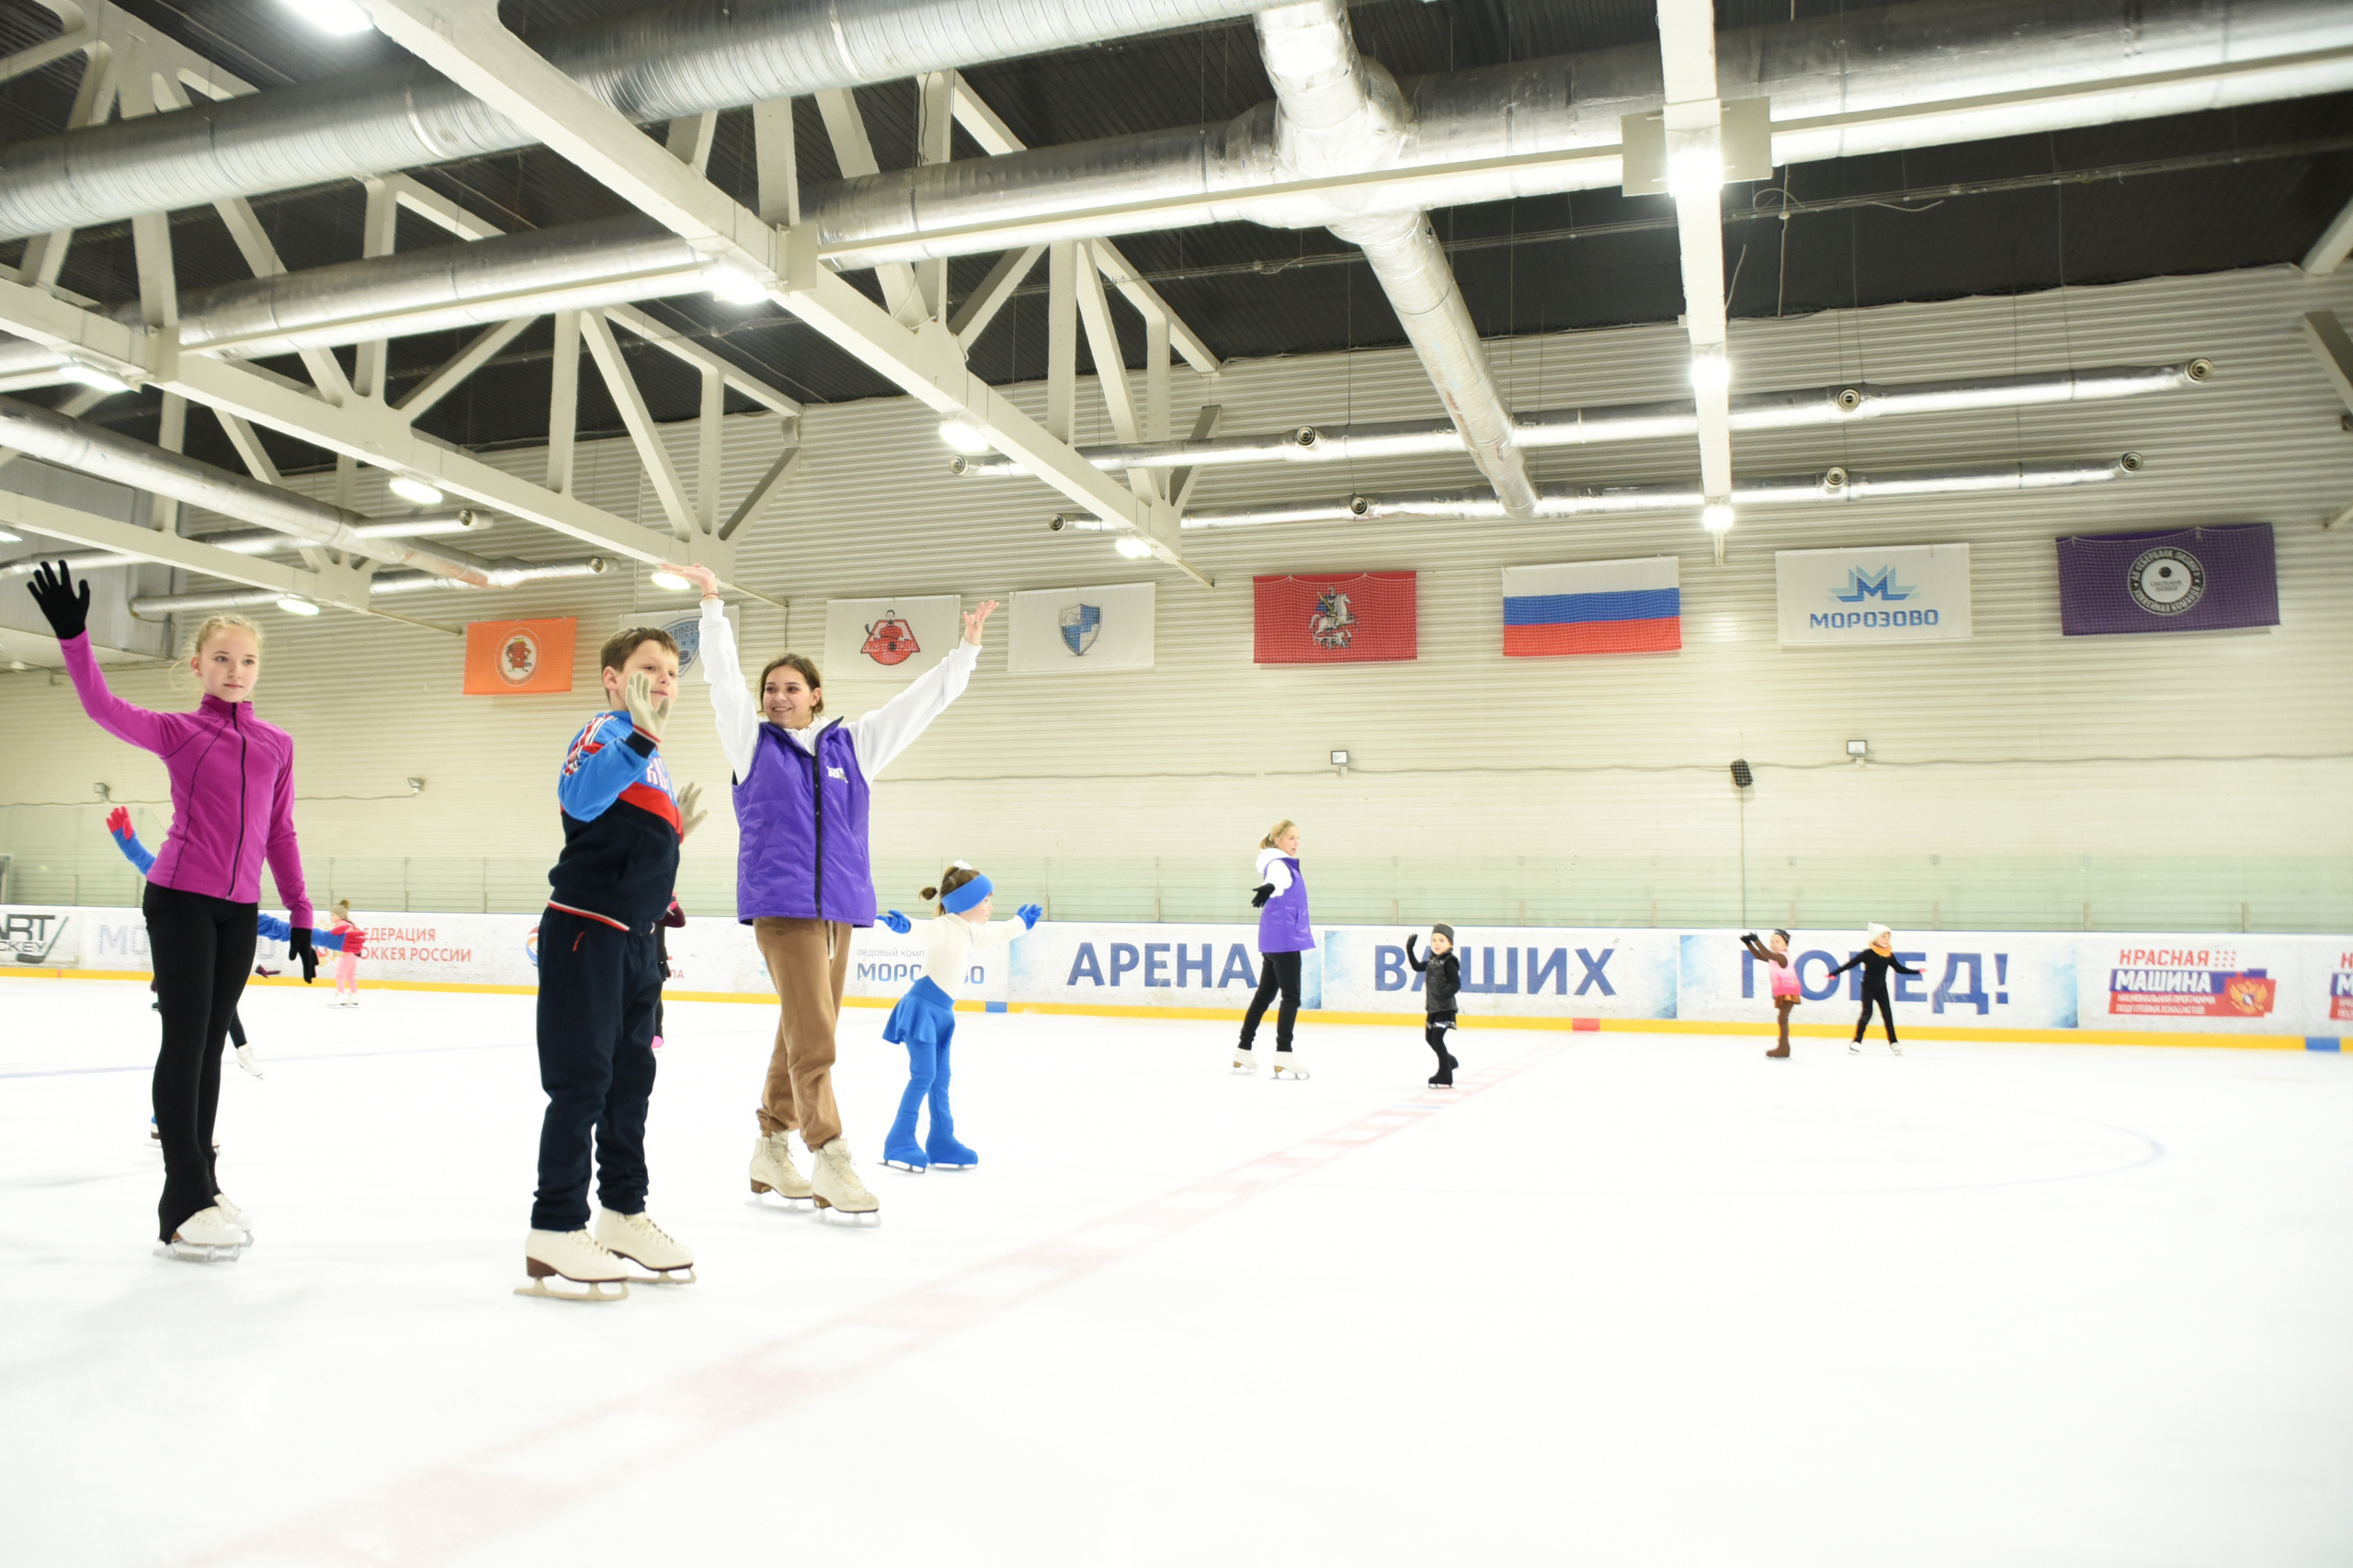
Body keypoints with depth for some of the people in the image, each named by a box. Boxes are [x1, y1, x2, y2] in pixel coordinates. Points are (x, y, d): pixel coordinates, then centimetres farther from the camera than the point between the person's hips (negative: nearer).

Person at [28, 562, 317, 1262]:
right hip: (180, 900, -4)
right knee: (185, 1039, -6)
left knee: (211, 1043, 11)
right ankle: (183, 1202, -2)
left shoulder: (276, 745, 10)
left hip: (240, 911, 4)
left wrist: (300, 916, 11)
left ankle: (200, 1182, 21)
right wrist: (72, 634, -32)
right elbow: (104, 708, -18)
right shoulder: (176, 732, 0)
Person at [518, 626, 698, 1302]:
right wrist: (638, 735, -42)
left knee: (632, 1080, 13)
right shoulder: (605, 735, -9)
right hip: (586, 935, -9)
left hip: (634, 941, 9)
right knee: (582, 1081, -8)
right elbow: (580, 796, -32)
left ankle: (622, 1213, 24)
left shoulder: (654, 761, 19)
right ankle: (554, 1233, -2)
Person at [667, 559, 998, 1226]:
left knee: (803, 1036, 11)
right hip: (779, 905, -4)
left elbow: (923, 700, 13)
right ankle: (829, 1161, -7)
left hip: (839, 905, 4)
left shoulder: (851, 744, 11)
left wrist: (967, 648, 9)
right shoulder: (753, 742, 5)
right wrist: (712, 604, -12)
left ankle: (772, 1148, 24)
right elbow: (724, 676, -4)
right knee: (812, 1035, -11)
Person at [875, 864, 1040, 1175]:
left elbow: (996, 934, 34)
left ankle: (941, 1143, 19)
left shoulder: (970, 932, 13)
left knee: (940, 1078, 12)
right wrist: (904, 925, -60)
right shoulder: (945, 927, -17)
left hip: (941, 1012, 9)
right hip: (922, 1007, -9)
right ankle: (899, 1142, -5)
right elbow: (925, 931, -39)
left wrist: (1022, 922, 48)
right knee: (923, 1075, -11)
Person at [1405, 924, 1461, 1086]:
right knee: (1429, 1037, 18)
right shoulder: (1432, 960, 9)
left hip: (1445, 1008, -9)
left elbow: (1456, 984, -20)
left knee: (1437, 1038, -12)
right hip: (1433, 1007, 9)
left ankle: (1445, 1078, -7)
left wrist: (1444, 996, -33)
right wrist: (1409, 950, 18)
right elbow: (1417, 967, 24)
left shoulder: (1449, 961, -15)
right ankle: (1450, 1061, 40)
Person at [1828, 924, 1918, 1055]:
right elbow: (1851, 963, -14)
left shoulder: (1889, 956, 0)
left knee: (1887, 1014, 3)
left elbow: (1899, 968, 14)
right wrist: (1834, 972, -19)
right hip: (1868, 988, -5)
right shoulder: (1868, 953, -14)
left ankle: (1893, 1042, 12)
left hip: (1881, 988, 5)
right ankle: (1856, 1042, -5)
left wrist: (1916, 972, 15)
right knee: (1867, 1013, -10)